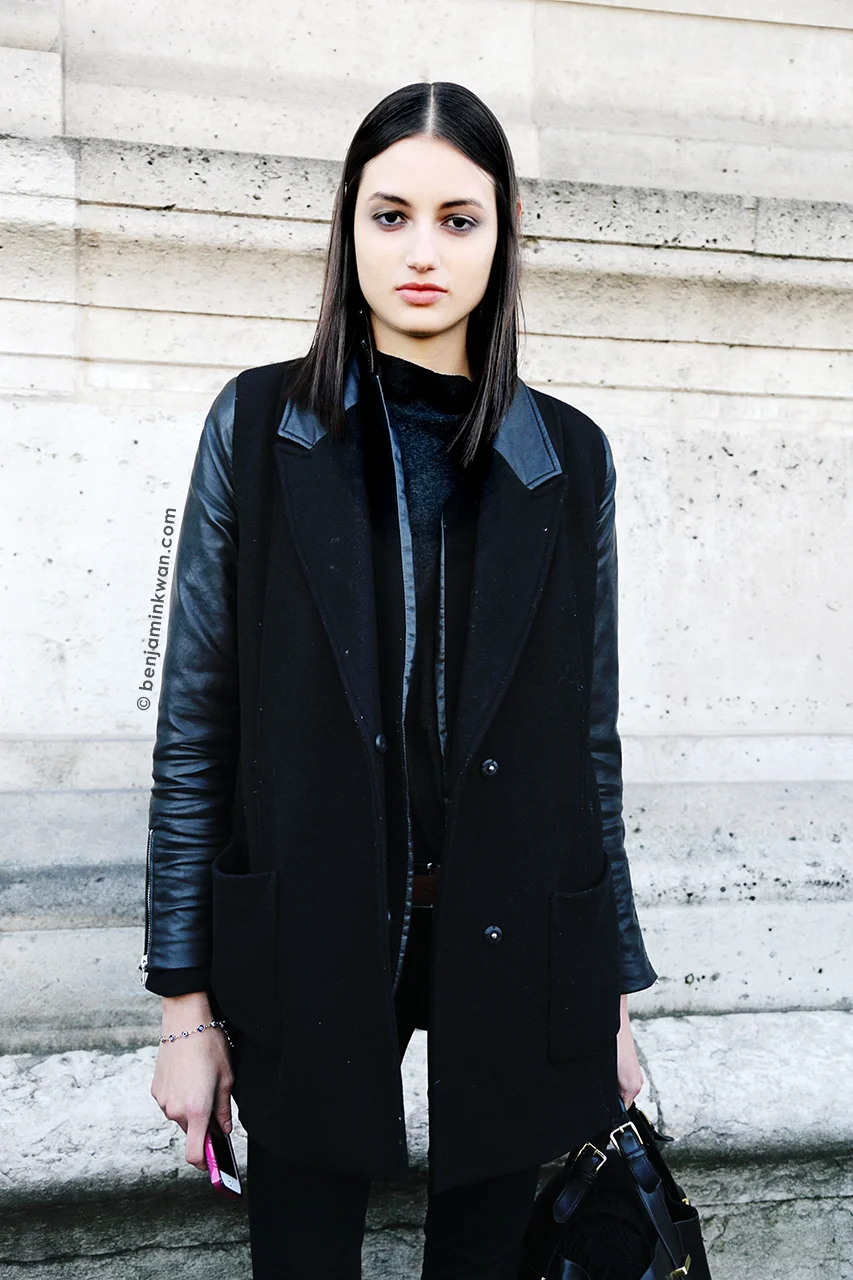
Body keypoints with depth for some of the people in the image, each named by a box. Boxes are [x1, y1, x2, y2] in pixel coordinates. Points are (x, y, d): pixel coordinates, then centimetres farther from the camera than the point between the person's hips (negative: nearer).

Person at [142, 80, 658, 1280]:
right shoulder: (258, 426, -1)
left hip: (511, 947, 2)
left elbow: (590, 738, 6)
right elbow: (195, 721, -2)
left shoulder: (571, 458, 3)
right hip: (312, 947, -1)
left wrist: (614, 998, 7)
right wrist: (185, 1002, -3)